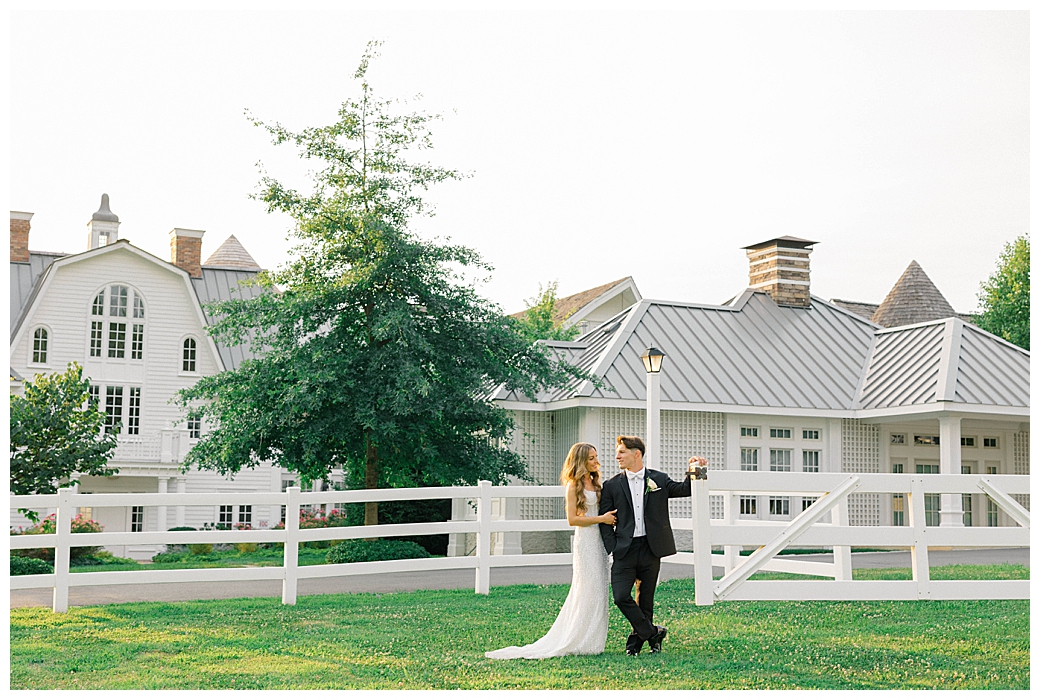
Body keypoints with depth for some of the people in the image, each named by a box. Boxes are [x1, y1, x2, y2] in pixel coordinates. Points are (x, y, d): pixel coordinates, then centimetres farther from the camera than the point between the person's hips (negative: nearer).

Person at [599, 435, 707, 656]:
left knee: (646, 598, 7)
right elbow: (605, 521, 4)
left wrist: (693, 471, -6)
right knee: (621, 596, -11)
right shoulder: (612, 486, 5)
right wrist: (612, 548, -6)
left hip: (651, 549, 0)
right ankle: (652, 632, 5)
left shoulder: (659, 479, 7)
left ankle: (637, 638, 23)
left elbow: (684, 489, 12)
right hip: (625, 550, 0)